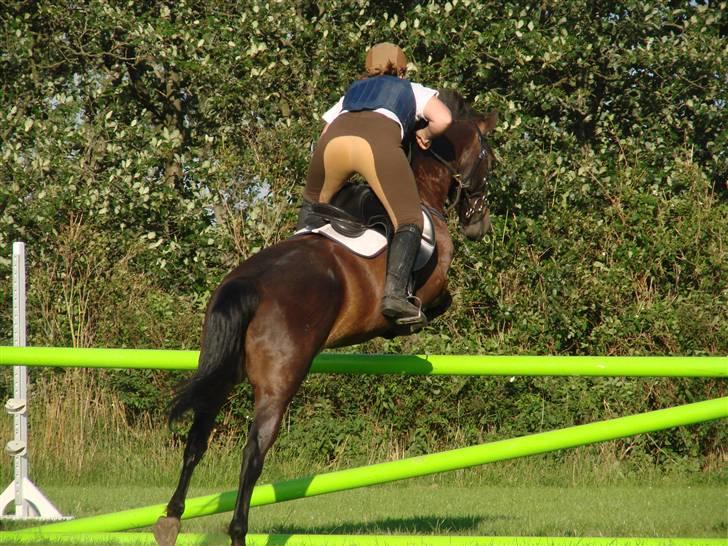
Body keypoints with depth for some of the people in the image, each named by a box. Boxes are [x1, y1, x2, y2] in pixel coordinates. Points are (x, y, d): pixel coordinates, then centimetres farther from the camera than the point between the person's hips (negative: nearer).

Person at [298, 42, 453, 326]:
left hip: (334, 141, 4)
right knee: (408, 221, -2)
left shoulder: (351, 92, 42)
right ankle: (395, 292, -21)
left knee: (313, 202, 31)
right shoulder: (415, 91, 34)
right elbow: (442, 119, 15)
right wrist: (426, 134, 34)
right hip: (379, 140, -4)